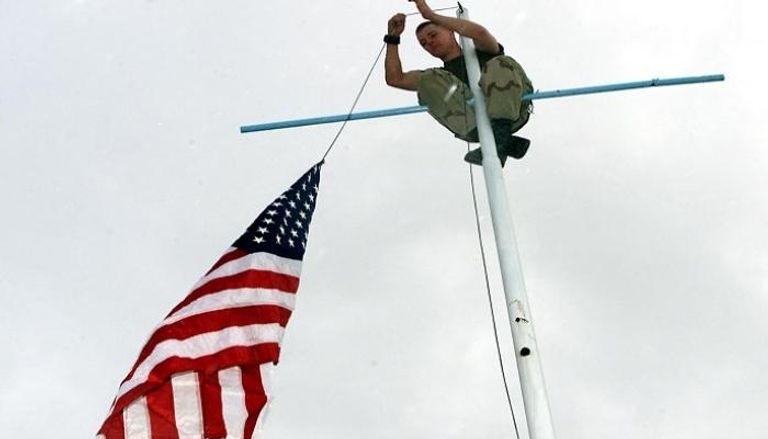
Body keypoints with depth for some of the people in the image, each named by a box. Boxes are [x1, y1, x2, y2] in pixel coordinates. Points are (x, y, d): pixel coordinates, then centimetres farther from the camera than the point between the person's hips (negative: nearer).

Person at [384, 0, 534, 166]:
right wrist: (393, 38, 22)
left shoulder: (483, 54, 26)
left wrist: (431, 15, 6)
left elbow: (479, 32, 2)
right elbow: (395, 79, 25)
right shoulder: (439, 76, 34)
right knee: (428, 80, -17)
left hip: (510, 113, -2)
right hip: (471, 124, 2)